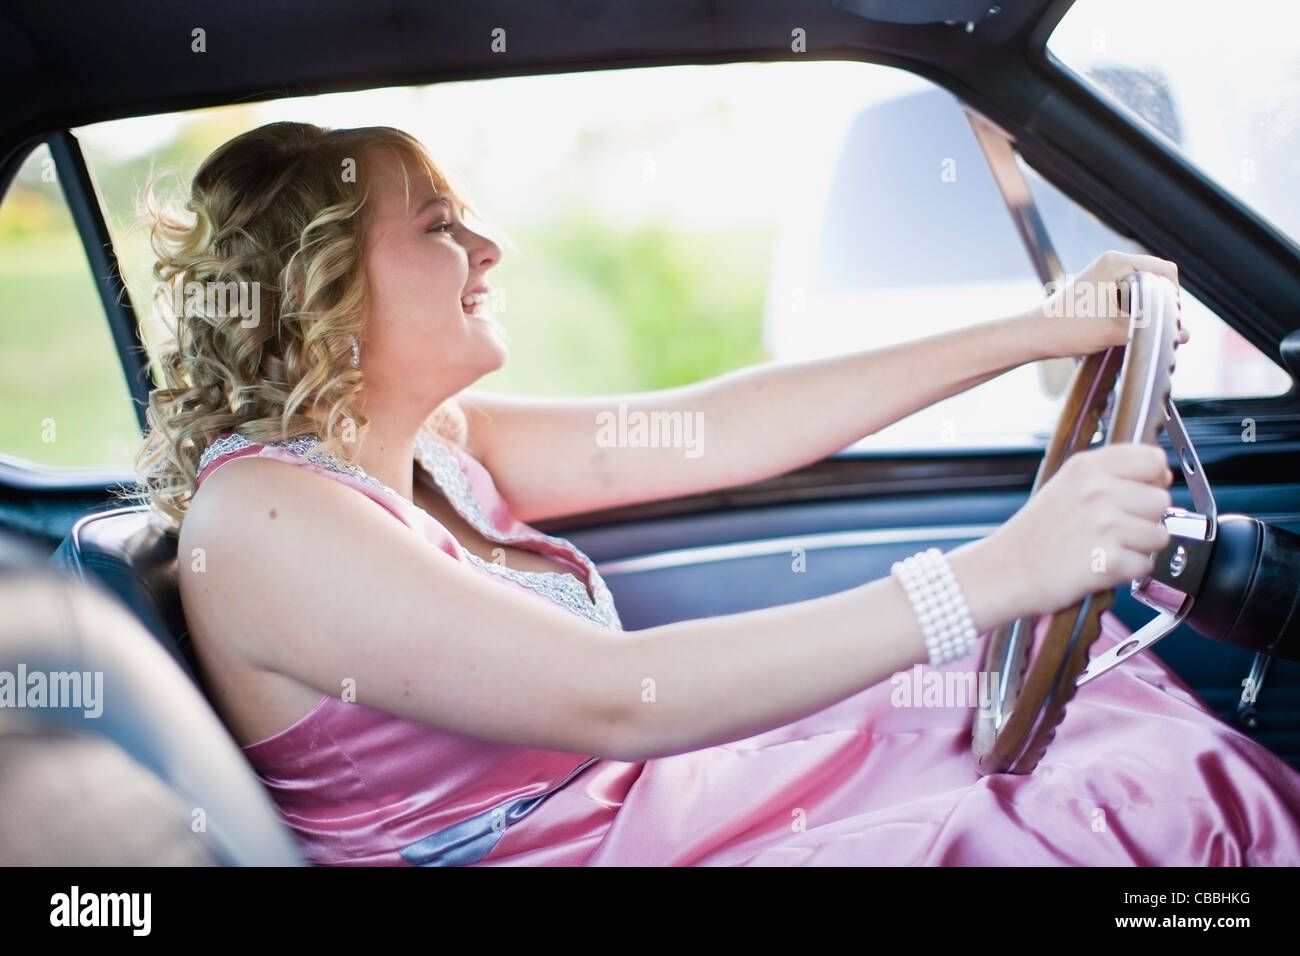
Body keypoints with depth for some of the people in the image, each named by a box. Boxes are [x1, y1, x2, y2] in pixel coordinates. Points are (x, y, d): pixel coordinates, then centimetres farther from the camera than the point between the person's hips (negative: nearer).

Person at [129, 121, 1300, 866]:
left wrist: (1039, 331, 0)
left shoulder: (433, 445, 4)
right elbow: (608, 698, -30)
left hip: (645, 800, 8)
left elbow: (714, 431, 1)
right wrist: (993, 575, -34)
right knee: (1156, 810, -10)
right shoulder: (258, 515, -20)